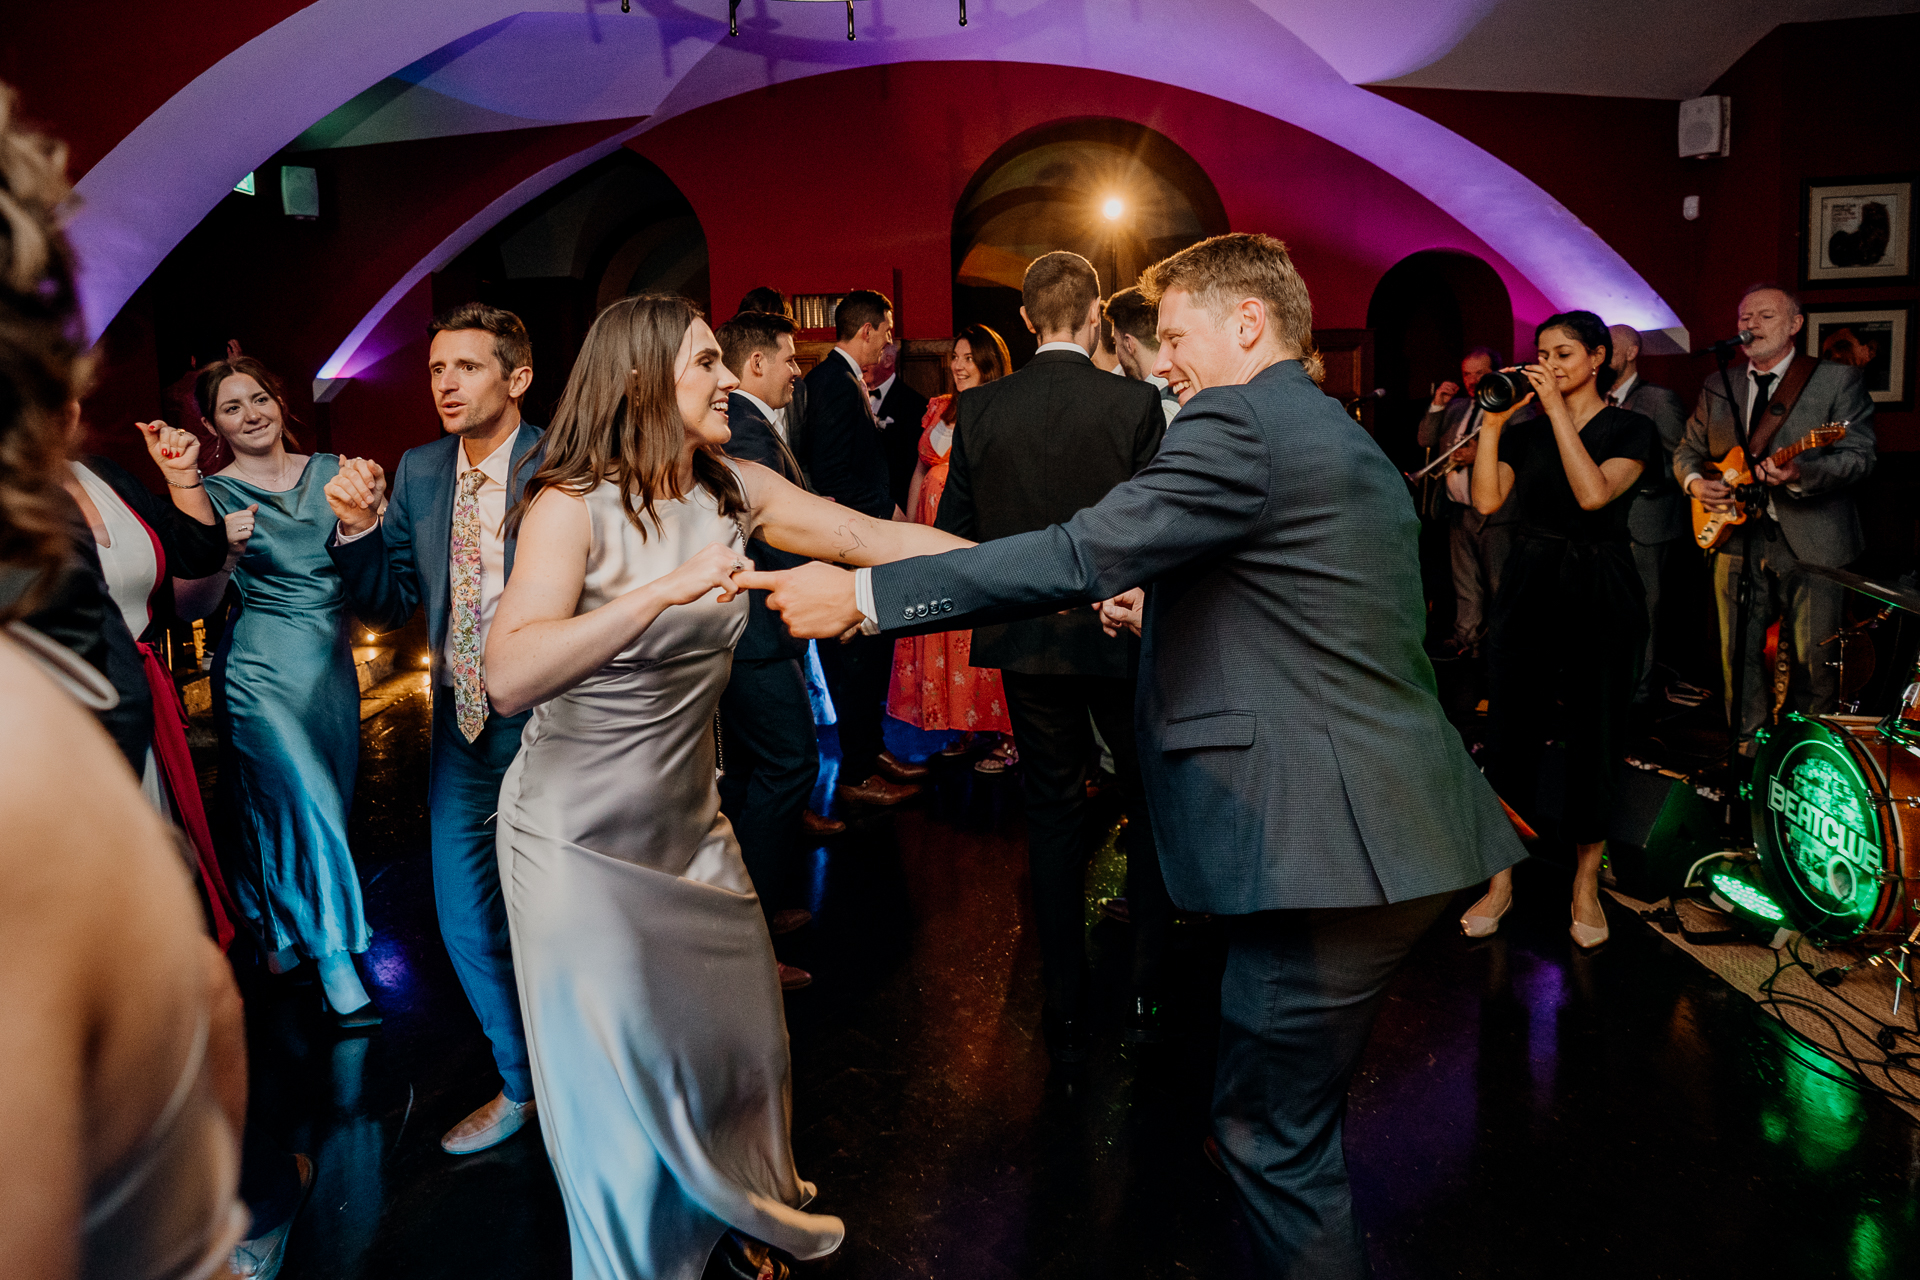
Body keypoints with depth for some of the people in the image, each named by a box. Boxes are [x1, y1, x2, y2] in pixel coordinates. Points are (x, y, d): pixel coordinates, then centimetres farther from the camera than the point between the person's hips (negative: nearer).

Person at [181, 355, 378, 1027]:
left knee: (324, 799, 12)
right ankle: (337, 968, 2)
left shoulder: (328, 470, 6)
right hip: (262, 672, -5)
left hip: (332, 662, 5)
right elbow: (190, 607, -7)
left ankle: (282, 930, 34)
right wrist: (225, 555, -24)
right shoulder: (211, 495, -4)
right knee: (302, 804, -7)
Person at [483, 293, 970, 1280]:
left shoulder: (734, 491, -1)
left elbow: (880, 539, -6)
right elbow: (510, 677, -31)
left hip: (688, 819, 6)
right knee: (617, 1073, 8)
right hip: (580, 835, -5)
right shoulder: (572, 506, -18)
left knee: (738, 1035, 16)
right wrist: (666, 590, -40)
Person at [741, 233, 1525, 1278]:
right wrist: (1171, 611, 25)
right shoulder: (1349, 446, 19)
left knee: (1272, 1131, 5)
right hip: (1397, 831, 10)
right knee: (1294, 1111, 24)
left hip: (1325, 841, -10)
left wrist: (864, 593, -20)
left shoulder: (1237, 422, -13)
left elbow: (1081, 557, -22)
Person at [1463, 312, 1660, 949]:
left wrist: (1558, 408, -17)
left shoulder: (1632, 430, 0)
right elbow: (1487, 500, -2)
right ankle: (1501, 880, 13)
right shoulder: (1527, 431, 11)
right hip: (1527, 590, 3)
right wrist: (1492, 424, -7)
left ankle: (1586, 884, 19)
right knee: (1512, 734, 3)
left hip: (1600, 594, -3)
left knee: (1594, 737, 4)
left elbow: (1594, 494, -19)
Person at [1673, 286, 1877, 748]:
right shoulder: (1716, 388, 14)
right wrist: (1695, 481, -3)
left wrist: (1799, 475, -27)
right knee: (1739, 656, 7)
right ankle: (1749, 749, 20)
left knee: (1814, 664, -1)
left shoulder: (1838, 379, 0)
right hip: (1737, 539, 4)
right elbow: (1687, 449, 20)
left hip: (1812, 543, -4)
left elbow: (1859, 455, -9)